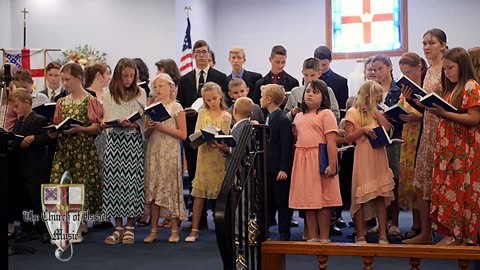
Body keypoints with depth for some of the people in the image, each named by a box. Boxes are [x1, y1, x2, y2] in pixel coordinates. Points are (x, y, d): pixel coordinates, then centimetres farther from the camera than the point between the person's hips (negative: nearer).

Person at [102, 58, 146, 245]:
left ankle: (130, 227, 5)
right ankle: (118, 227, 7)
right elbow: (107, 122, 5)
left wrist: (134, 124, -16)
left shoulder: (140, 94, 7)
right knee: (114, 182, -1)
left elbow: (143, 121, 4)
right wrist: (119, 123, -15)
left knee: (132, 182, -4)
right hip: (114, 142, 1)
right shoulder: (108, 96, 8)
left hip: (133, 142, -1)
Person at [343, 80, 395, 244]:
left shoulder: (376, 113, 17)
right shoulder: (353, 112, -1)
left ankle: (383, 235, 7)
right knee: (361, 196, -1)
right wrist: (363, 129, -19)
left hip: (379, 157, 6)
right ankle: (360, 236, 6)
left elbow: (387, 129, 2)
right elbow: (347, 138, -6)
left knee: (381, 196, 4)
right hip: (363, 158, -5)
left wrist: (376, 111, 0)